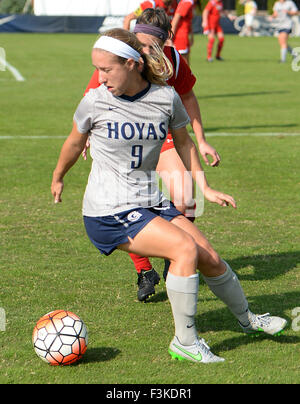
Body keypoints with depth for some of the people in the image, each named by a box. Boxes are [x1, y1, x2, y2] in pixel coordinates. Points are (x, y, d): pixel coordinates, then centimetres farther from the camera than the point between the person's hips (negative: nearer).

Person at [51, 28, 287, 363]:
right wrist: (58, 178, 23)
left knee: (209, 258, 3)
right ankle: (184, 342, -12)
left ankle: (246, 319, 33)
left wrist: (204, 187, 11)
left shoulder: (166, 98, -5)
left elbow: (183, 142, 14)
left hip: (151, 203, 4)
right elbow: (74, 143, 9)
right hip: (108, 213, -4)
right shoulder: (94, 102, -12)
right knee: (185, 248, -23)